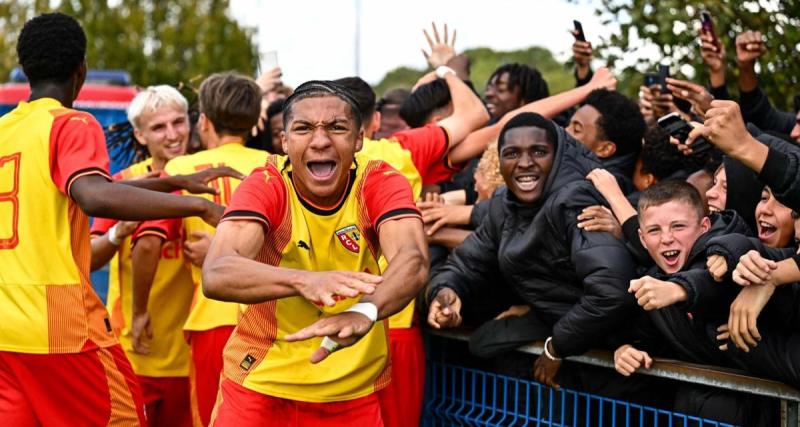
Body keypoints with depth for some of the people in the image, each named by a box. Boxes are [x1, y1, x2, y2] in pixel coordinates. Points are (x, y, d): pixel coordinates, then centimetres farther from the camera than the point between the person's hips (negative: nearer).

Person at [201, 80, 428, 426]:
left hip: (353, 394, 2)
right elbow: (216, 274, -31)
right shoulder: (265, 187, -14)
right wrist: (303, 281, -49)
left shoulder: (381, 183, -11)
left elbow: (413, 261, -29)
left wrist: (364, 311, -51)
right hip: (259, 385, -1)